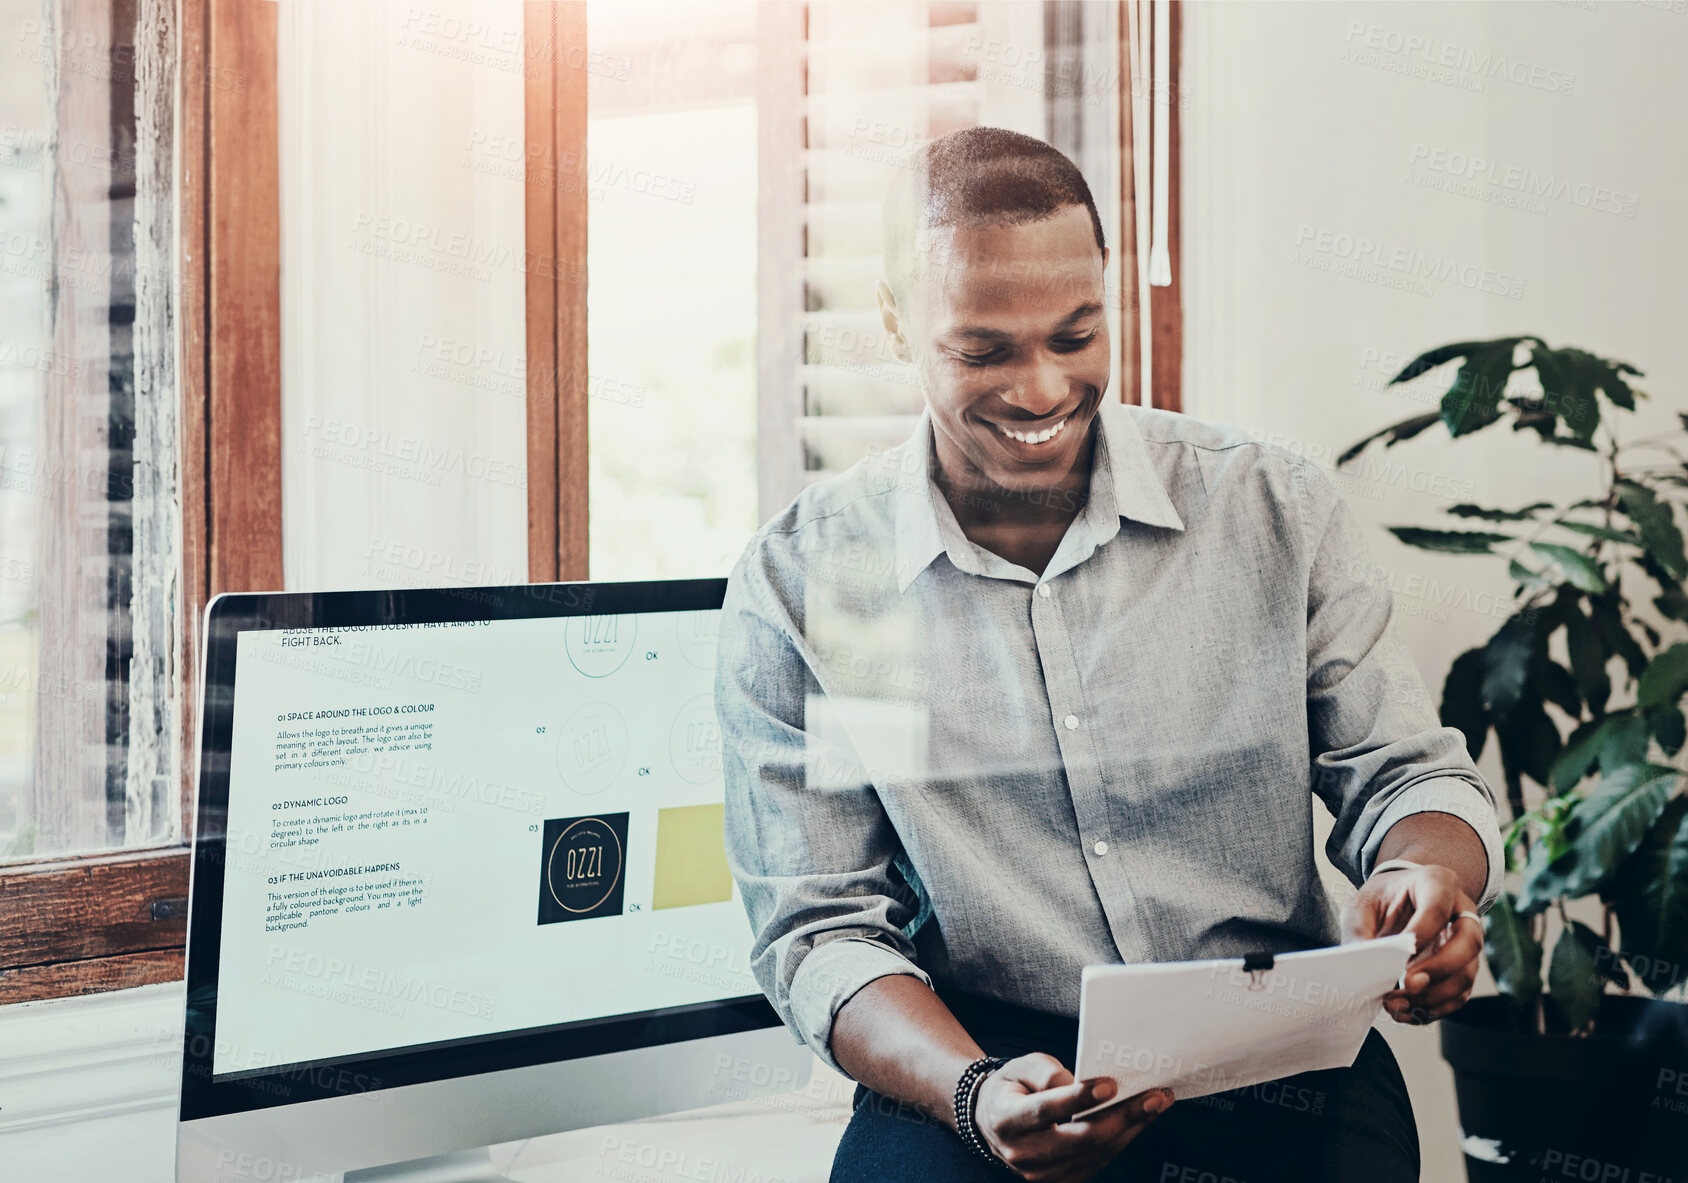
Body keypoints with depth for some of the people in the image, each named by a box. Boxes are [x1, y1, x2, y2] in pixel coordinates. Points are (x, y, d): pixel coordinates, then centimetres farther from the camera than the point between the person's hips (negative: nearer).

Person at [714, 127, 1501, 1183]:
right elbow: (819, 934, 0)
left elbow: (1403, 771, 10)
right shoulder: (797, 588, 0)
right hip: (970, 1061, -1)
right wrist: (977, 1097, -20)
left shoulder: (1280, 514, 4)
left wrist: (1428, 882, -15)